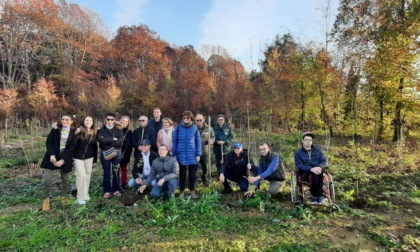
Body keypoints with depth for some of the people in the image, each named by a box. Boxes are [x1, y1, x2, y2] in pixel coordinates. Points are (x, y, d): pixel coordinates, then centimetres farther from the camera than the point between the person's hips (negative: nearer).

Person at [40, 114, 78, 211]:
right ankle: (46, 200, 15)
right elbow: (48, 142, -3)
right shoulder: (56, 128, -2)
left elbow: (72, 147, -8)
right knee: (47, 179, -4)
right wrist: (52, 155, -17)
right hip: (52, 156, 0)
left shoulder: (74, 132, -4)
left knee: (65, 179, 10)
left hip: (65, 158, 0)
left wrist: (62, 160, -16)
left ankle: (64, 198, 29)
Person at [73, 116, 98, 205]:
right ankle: (80, 197, 2)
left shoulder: (94, 133, 6)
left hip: (89, 157, 4)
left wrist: (95, 159, 9)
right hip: (78, 157, -4)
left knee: (88, 175, 9)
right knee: (81, 175, -10)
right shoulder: (79, 131, -7)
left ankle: (85, 194, 23)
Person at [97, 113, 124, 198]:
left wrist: (107, 141, -15)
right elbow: (100, 139, -15)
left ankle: (116, 190, 16)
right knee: (106, 172, 5)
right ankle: (107, 191, 15)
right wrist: (113, 139, -13)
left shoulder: (118, 130, 6)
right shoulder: (101, 130, 4)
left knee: (116, 172, 6)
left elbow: (121, 140, -11)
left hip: (116, 153, 1)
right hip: (105, 153, -1)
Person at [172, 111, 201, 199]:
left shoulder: (195, 128, -1)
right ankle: (182, 191, 26)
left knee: (192, 174, 10)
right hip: (181, 155, 0)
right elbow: (174, 142, 3)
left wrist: (198, 154, -2)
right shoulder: (178, 128, -2)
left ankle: (192, 190, 27)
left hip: (192, 155, 0)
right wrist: (174, 154, 0)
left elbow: (198, 142, 2)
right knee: (182, 174, 12)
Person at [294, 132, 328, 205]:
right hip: (305, 174, -2)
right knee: (314, 174, -36)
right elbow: (299, 166, -10)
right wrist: (311, 169, -28)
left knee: (319, 172, -34)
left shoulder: (318, 150, 13)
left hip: (317, 171, 2)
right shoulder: (298, 153, 3)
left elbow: (325, 161, 2)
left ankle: (316, 196, -24)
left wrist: (319, 167, -23)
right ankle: (319, 196, -17)